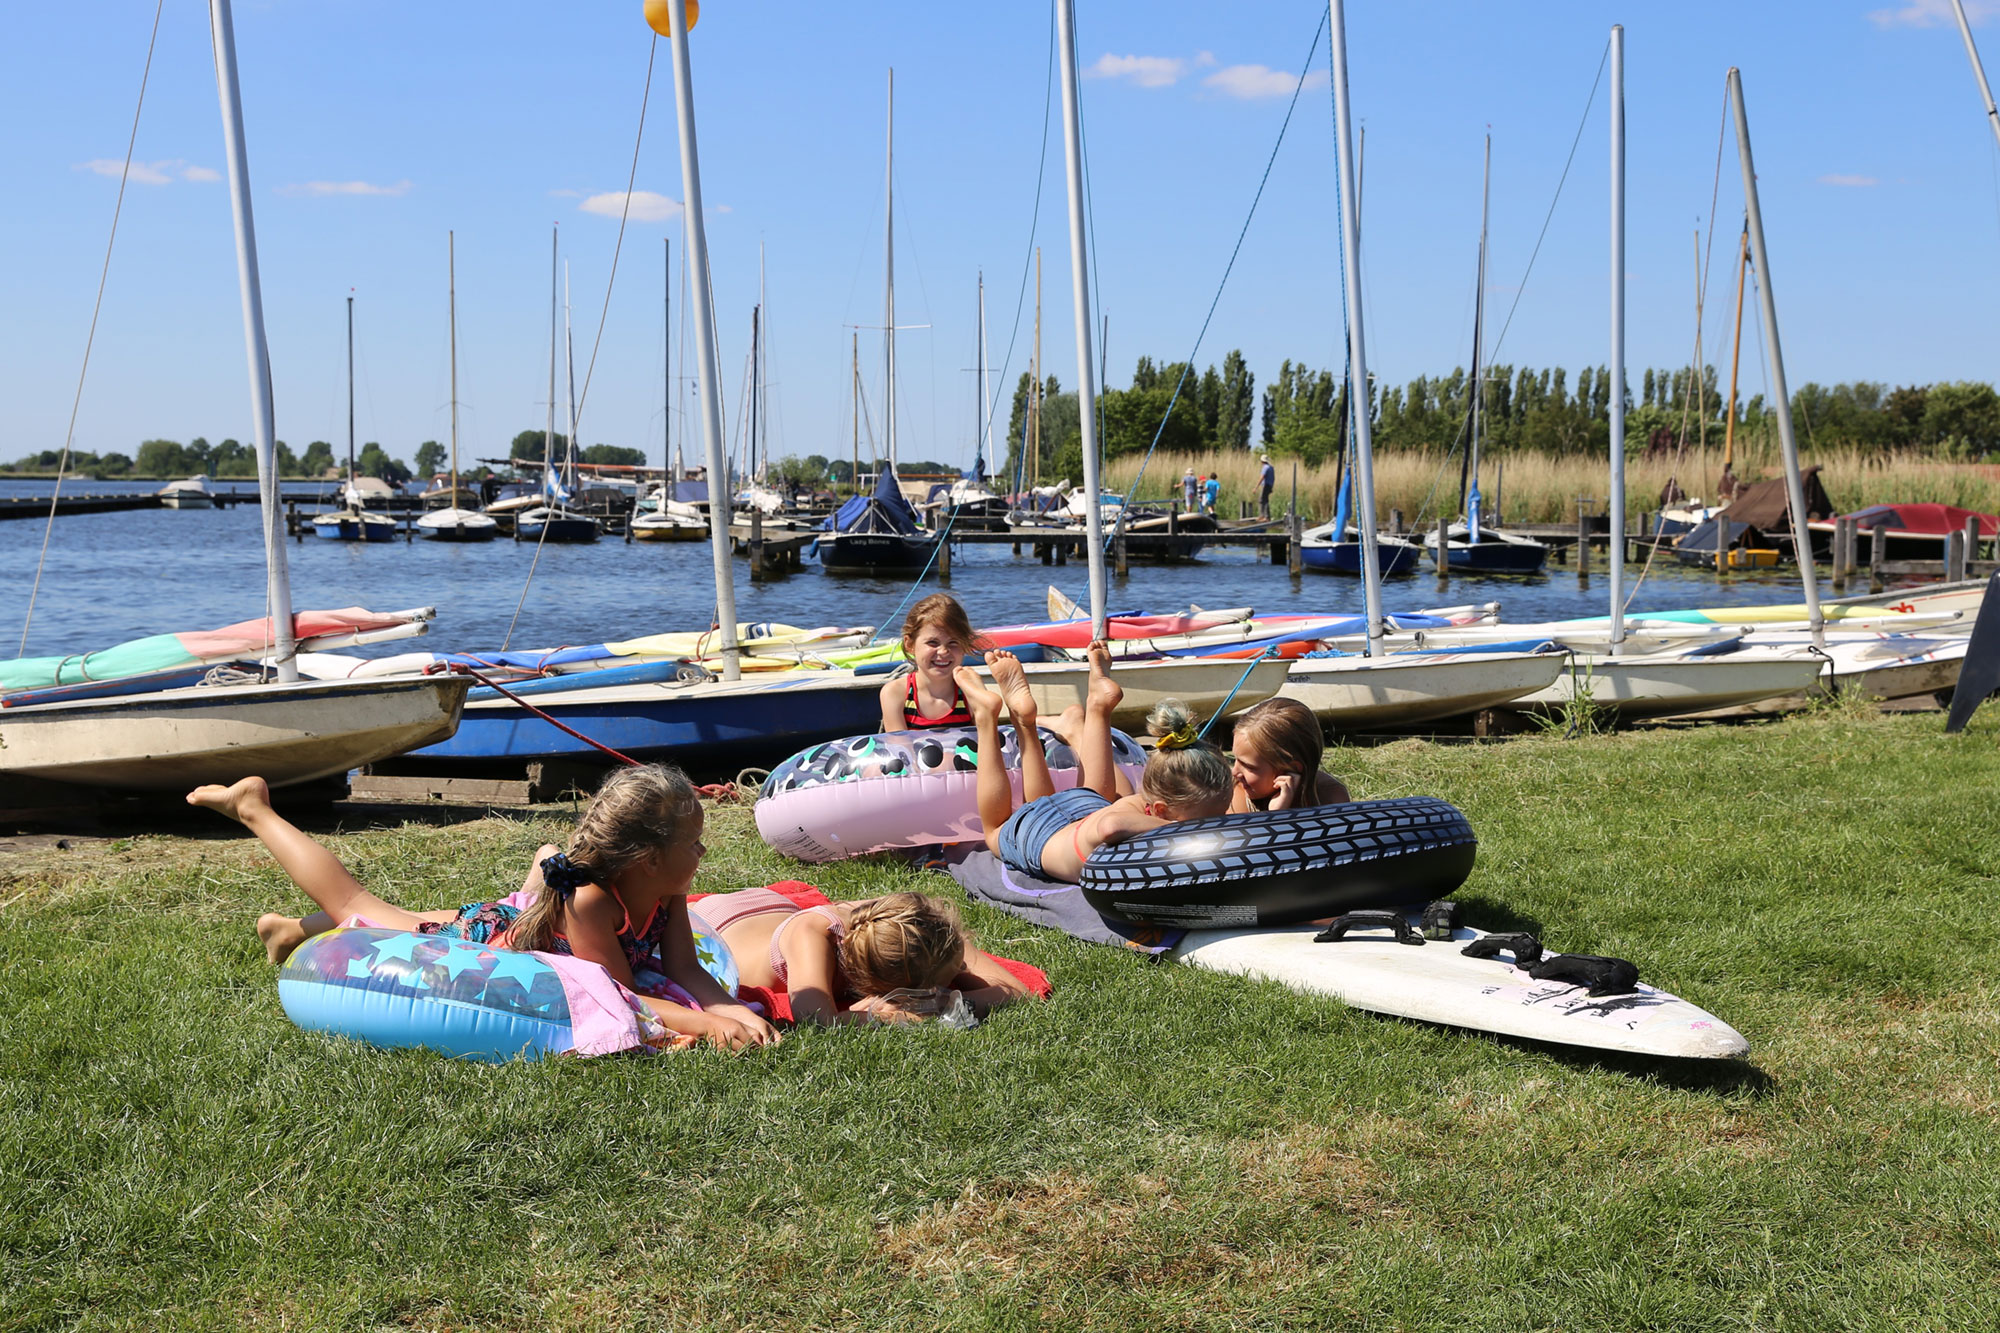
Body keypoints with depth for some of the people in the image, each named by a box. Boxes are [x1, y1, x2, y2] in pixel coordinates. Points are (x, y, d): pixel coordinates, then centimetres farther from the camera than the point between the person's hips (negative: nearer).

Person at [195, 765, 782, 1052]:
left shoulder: (666, 894, -23)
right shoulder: (589, 899, -43)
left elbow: (685, 972, -23)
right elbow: (620, 996, -40)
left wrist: (736, 1010, -41)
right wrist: (704, 1024, -49)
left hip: (518, 919, 5)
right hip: (475, 943, -5)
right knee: (354, 905, 15)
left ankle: (303, 927, 54)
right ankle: (255, 809, 34)